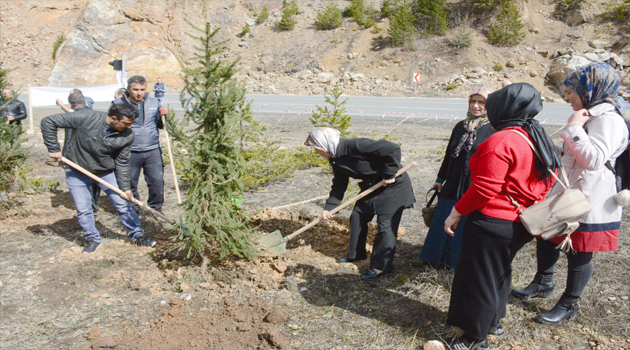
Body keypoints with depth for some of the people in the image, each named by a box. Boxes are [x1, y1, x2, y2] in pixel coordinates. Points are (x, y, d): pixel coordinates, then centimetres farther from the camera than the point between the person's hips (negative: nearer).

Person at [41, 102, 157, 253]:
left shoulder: (127, 136, -18)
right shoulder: (85, 117, -27)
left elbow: (122, 163, -7)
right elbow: (48, 122, -20)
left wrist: (125, 187, -11)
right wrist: (54, 149, -21)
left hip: (106, 172, 2)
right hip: (77, 172, -1)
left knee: (122, 204, 2)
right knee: (83, 209, 4)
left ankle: (137, 234, 20)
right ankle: (93, 239, 25)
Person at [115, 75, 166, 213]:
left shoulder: (153, 102, 8)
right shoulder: (119, 104, 0)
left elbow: (160, 125, 16)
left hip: (153, 151, 2)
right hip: (130, 153, -2)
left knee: (157, 181, 1)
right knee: (129, 182, 8)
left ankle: (156, 207, 21)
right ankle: (132, 209, 27)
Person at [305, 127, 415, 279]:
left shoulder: (356, 146, -31)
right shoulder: (336, 160, -2)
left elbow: (393, 149, -33)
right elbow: (339, 186, 7)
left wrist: (389, 174, -26)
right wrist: (329, 207, -2)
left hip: (393, 185, -9)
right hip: (372, 186, 9)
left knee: (386, 225, -8)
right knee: (357, 217, 14)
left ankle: (381, 266, 1)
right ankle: (356, 254, 31)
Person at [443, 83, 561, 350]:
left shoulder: (501, 141, -22)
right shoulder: (538, 141, 7)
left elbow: (484, 188, -25)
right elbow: (547, 184, 14)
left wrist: (456, 213, -15)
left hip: (492, 224, -9)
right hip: (519, 225, 9)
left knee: (478, 278, 6)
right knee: (499, 273, 25)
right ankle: (493, 322, 42)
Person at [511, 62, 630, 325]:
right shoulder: (589, 115, 14)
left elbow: (594, 159, -30)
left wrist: (574, 127, -25)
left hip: (588, 203, -10)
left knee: (578, 254, 5)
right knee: (545, 238, 18)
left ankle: (569, 304, 21)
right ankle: (543, 283, 38)